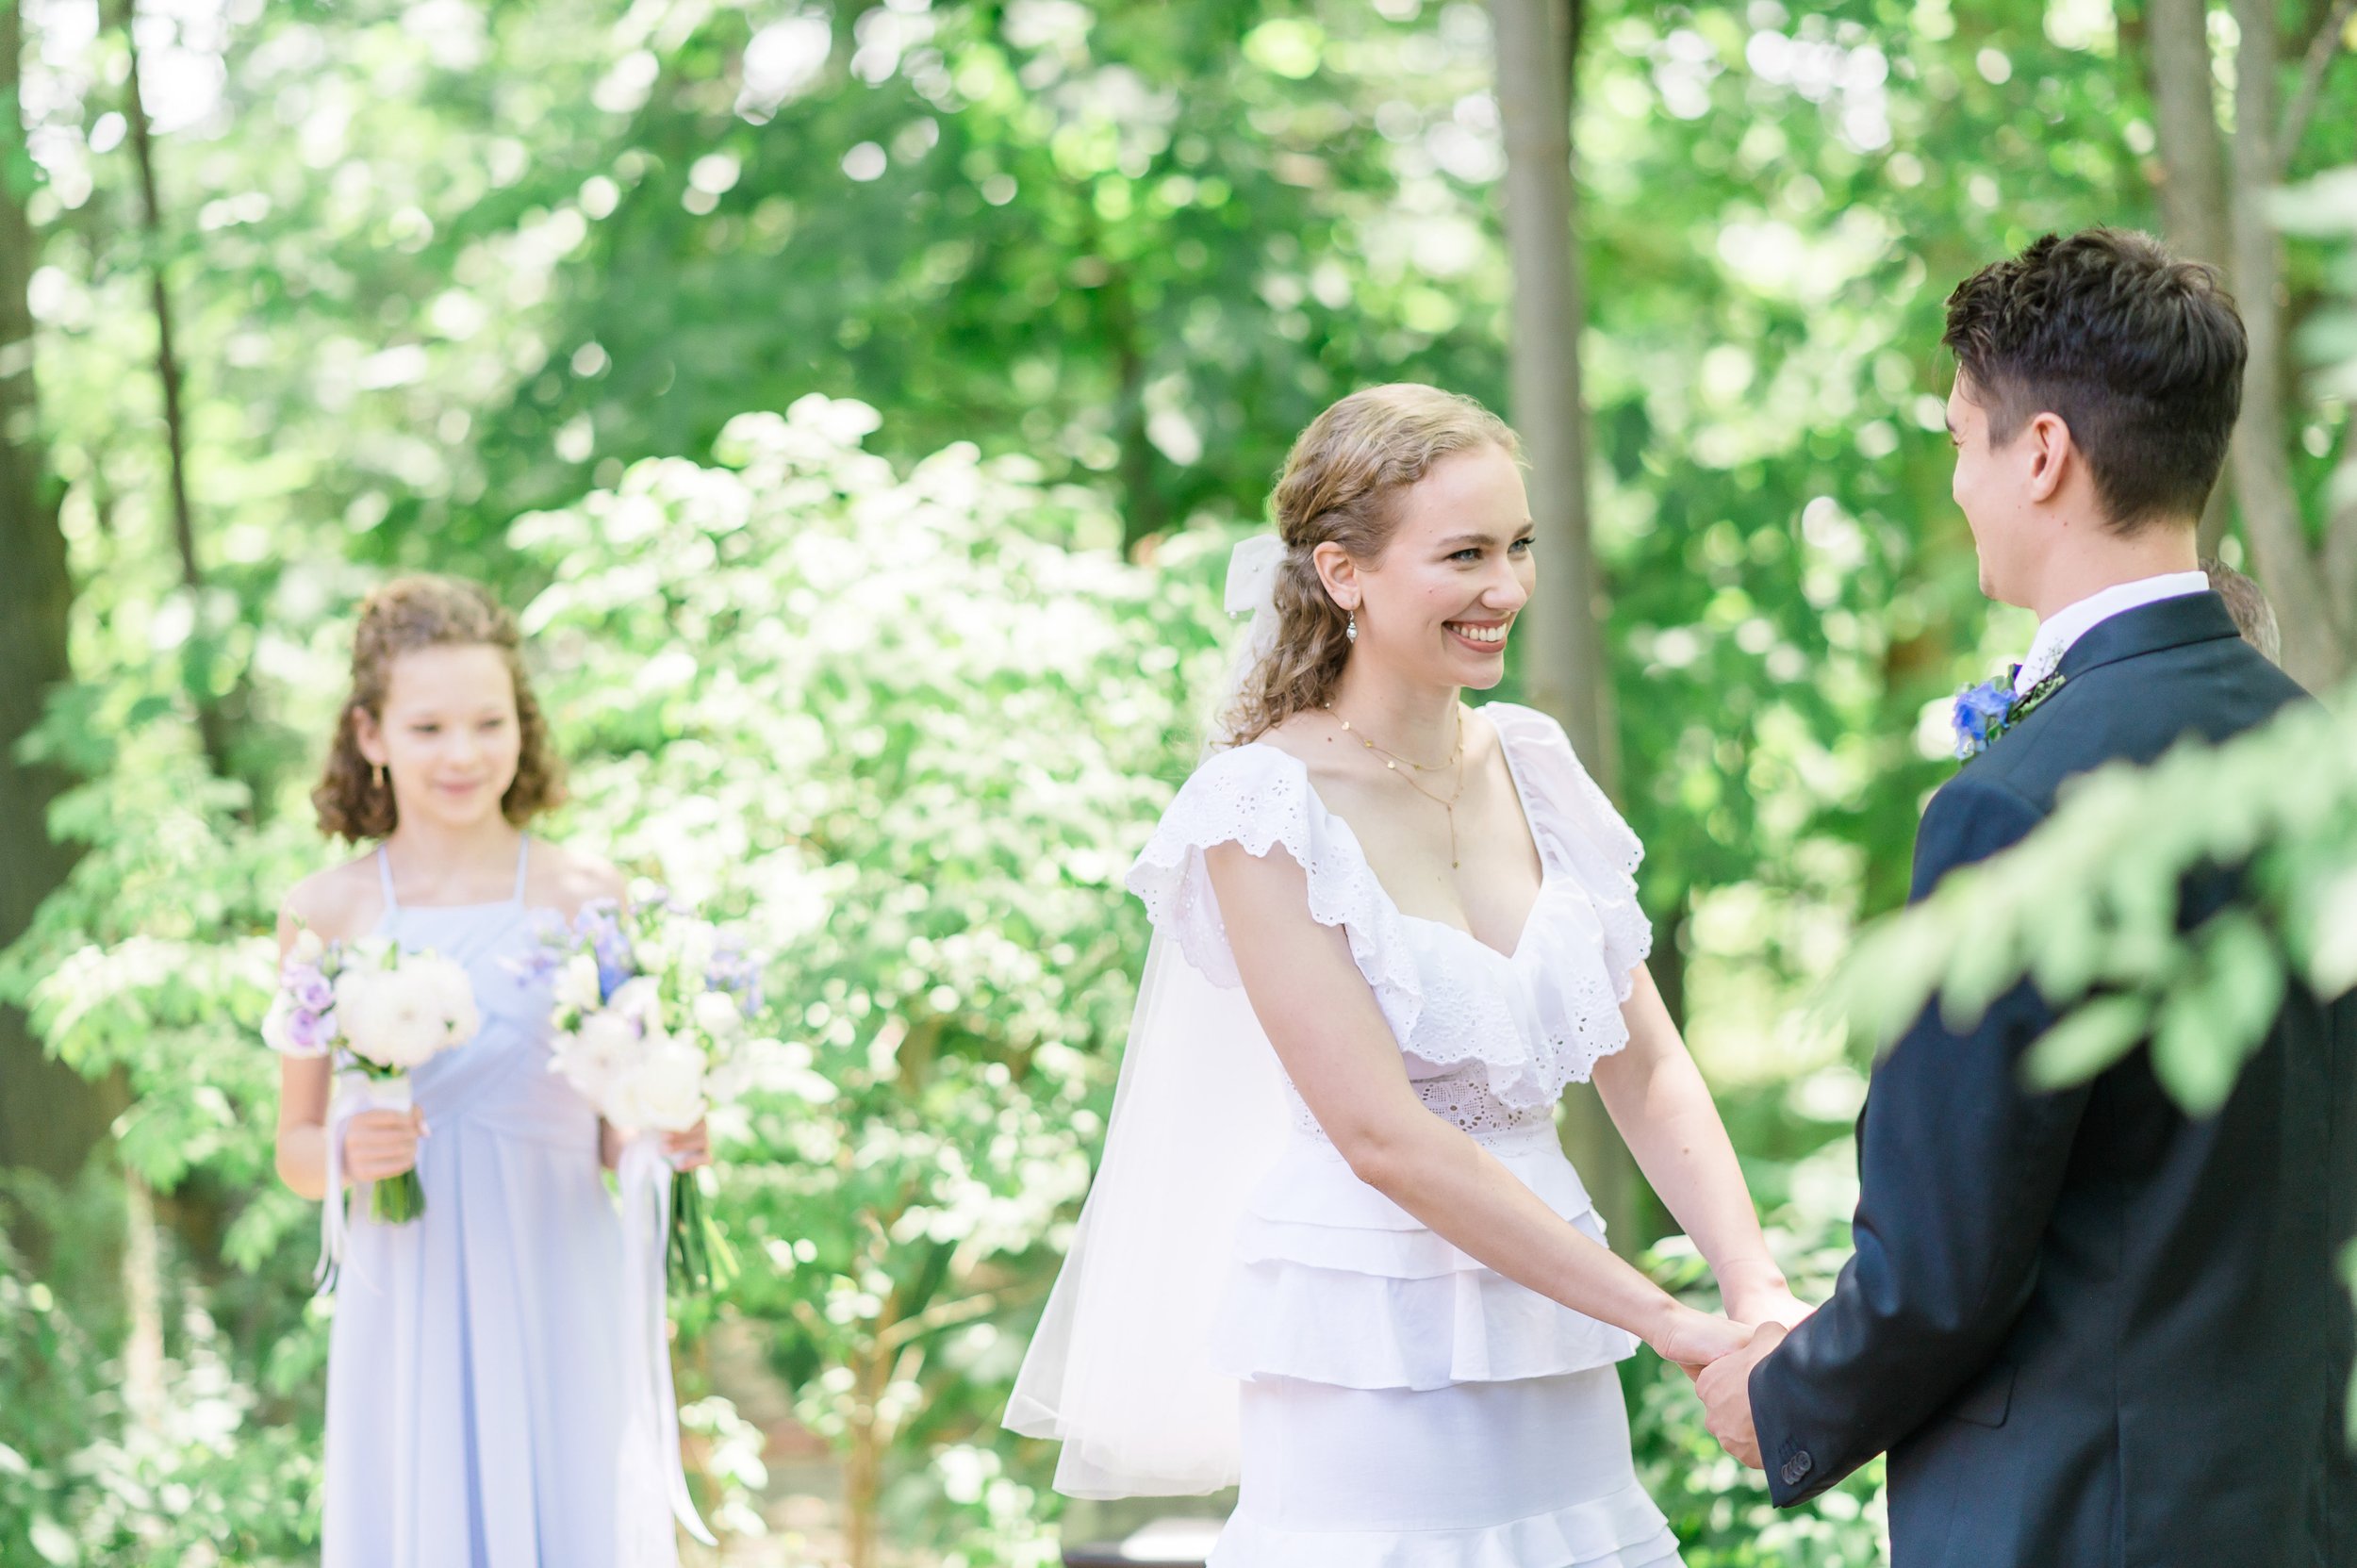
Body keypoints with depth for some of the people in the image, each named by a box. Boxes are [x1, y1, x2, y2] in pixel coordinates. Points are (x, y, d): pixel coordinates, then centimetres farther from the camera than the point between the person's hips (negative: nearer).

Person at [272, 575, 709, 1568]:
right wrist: (347, 1151, -12)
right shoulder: (325, 916, 2)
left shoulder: (587, 899, 1)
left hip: (557, 1307, 0)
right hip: (406, 1310, 0)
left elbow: (618, 1131, 7)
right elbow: (294, 1147, 9)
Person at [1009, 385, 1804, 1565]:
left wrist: (1757, 1291, -12)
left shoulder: (1532, 765, 6)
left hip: (1555, 1368, 5)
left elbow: (1647, 1071, 5)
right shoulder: (1264, 807, -12)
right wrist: (1672, 1326, -19)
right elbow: (1383, 1137, -17)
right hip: (1370, 1366, -5)